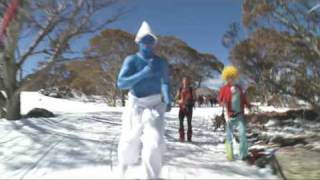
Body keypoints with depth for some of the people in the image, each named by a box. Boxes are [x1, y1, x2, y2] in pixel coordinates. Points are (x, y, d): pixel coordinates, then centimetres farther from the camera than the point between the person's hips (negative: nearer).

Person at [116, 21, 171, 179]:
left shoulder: (161, 63, 1)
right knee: (129, 142, 12)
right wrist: (144, 72, -29)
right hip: (135, 105, 0)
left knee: (155, 143, -16)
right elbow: (121, 83, -19)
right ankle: (124, 164, 47)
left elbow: (165, 83, 18)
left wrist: (168, 100, 3)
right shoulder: (131, 60, -7)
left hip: (154, 105, 1)